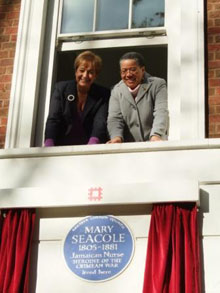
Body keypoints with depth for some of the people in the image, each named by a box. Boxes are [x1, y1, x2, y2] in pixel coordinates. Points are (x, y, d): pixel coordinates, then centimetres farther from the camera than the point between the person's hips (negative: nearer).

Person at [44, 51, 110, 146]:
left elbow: (100, 122, -13)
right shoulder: (61, 88, 2)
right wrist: (48, 144, -25)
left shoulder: (103, 95, 0)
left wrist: (93, 143, -34)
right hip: (62, 147, 0)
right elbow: (53, 119, -7)